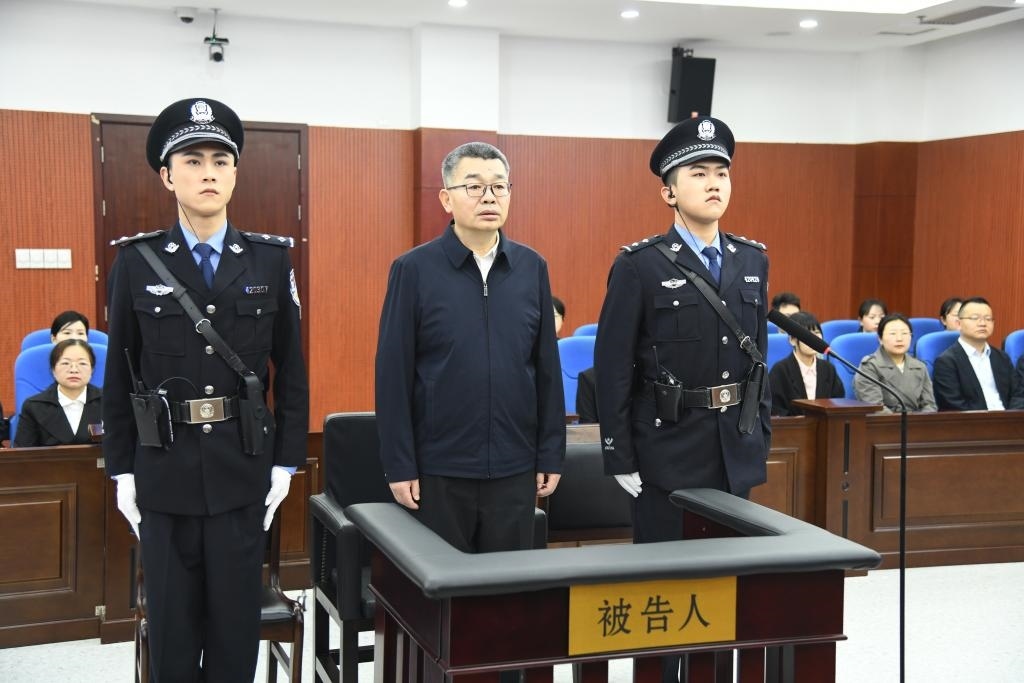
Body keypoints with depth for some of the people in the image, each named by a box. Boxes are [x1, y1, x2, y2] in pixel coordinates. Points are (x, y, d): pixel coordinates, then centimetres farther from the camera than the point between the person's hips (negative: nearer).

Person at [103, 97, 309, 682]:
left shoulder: (271, 260, 0)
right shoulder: (137, 262, -1)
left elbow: (291, 369, 3)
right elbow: (120, 375, 2)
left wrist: (286, 462, 0)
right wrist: (122, 470, 1)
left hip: (244, 468, 0)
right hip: (165, 470, 0)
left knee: (237, 618, 9)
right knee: (171, 620, 10)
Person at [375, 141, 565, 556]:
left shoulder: (532, 267, 4)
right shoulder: (414, 269, -5)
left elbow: (547, 368, 6)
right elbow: (393, 376, -5)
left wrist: (551, 455, 5)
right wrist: (399, 465, -8)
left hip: (515, 467, 3)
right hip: (438, 468, -2)